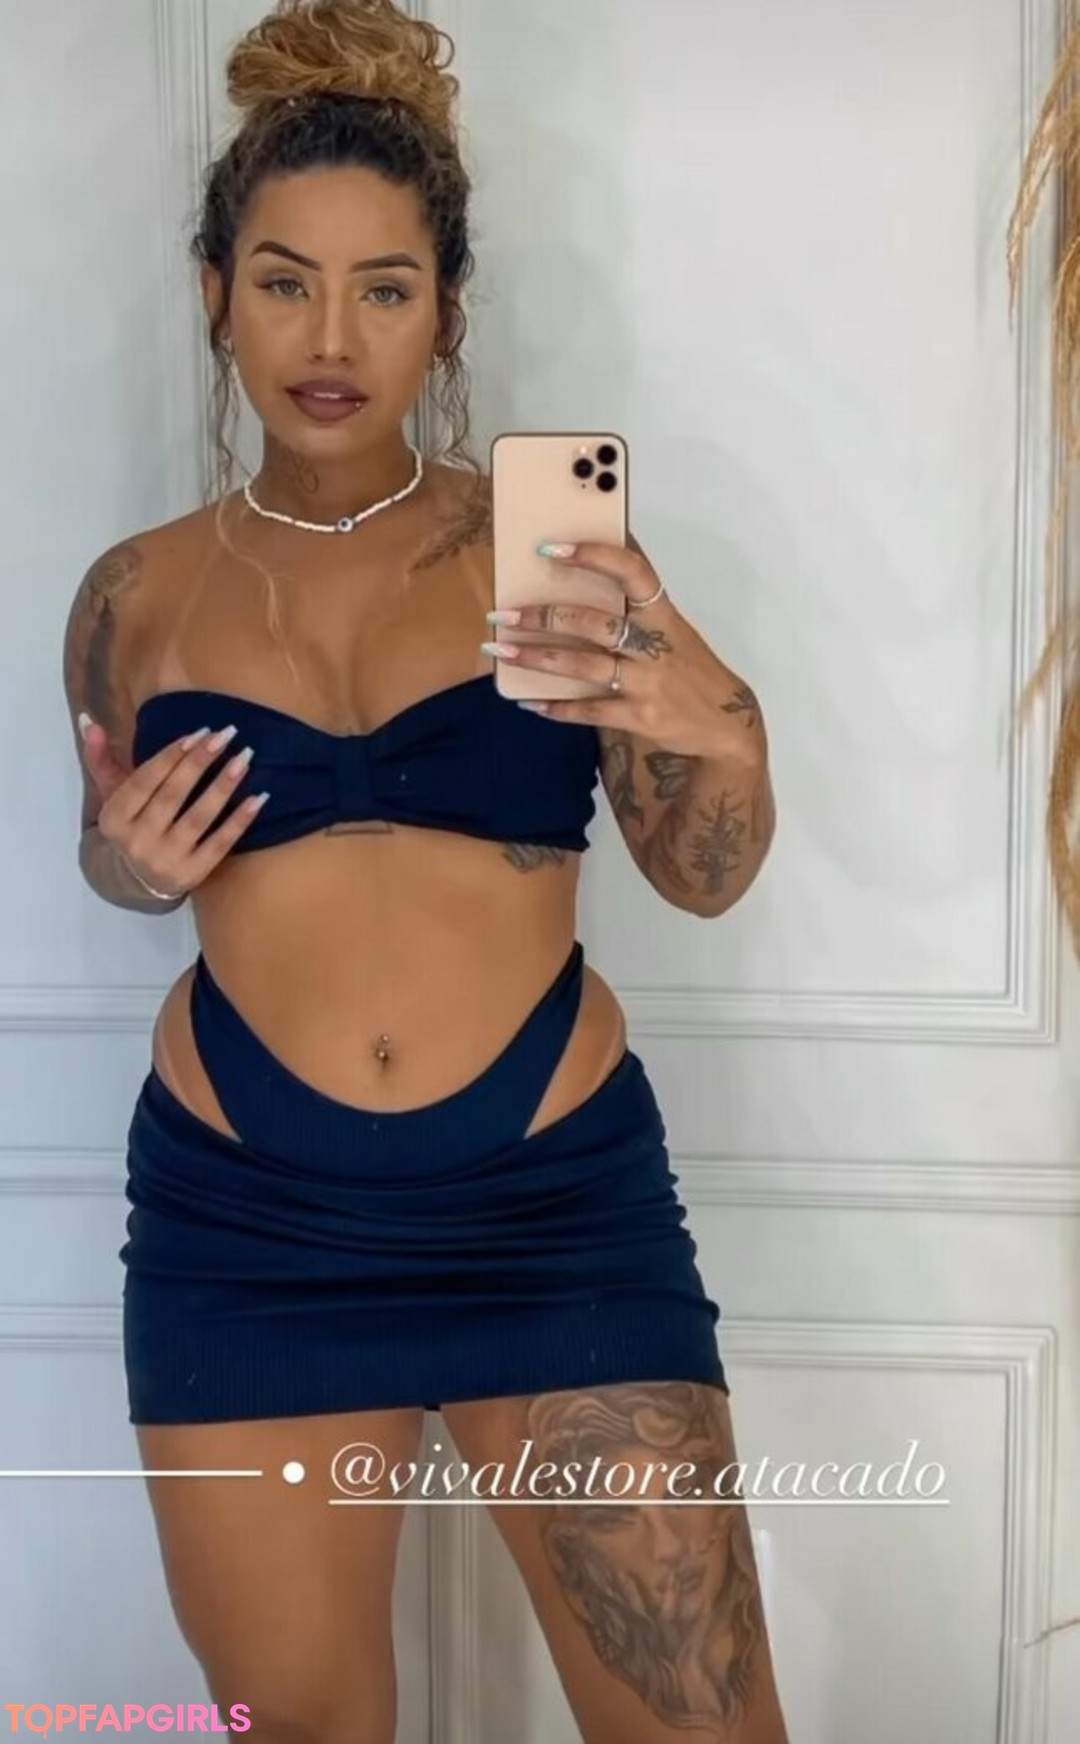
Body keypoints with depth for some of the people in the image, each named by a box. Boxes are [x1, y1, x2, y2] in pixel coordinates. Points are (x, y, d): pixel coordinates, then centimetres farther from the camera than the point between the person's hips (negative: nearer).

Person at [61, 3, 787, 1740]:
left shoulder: (552, 549, -3)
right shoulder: (140, 593, 1)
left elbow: (705, 878, 2)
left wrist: (719, 740, -19)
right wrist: (125, 862, -7)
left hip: (560, 1200, -1)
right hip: (241, 1222, 2)